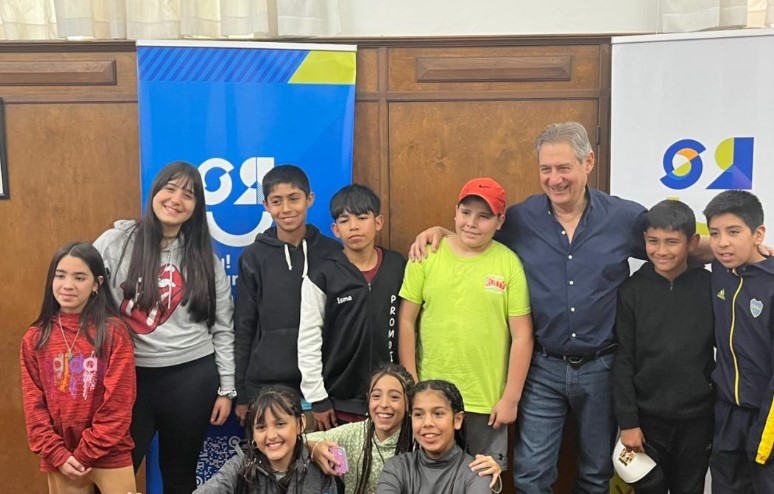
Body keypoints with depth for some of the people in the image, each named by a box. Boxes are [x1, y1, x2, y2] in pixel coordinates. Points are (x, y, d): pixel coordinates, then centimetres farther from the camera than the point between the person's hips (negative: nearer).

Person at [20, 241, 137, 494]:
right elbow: (33, 404, 2)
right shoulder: (35, 338, 3)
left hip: (110, 456, -3)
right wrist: (57, 454, -7)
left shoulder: (114, 331, -7)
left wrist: (86, 453, -10)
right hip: (59, 460, 3)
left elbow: (118, 402, -9)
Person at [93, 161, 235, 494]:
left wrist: (226, 389, 3)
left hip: (192, 376, 1)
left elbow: (223, 328, 6)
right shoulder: (115, 242, -1)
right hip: (129, 376, -1)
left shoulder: (205, 258, 4)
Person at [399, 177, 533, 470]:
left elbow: (522, 336, -4)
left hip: (487, 401, -1)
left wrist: (511, 398, -5)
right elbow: (407, 322, 1)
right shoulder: (426, 255, -3)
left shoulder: (509, 263, -6)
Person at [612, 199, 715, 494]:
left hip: (697, 417, 1)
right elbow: (623, 360, -5)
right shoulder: (632, 290, -6)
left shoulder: (711, 287, -5)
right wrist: (627, 421, -8)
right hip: (647, 417, 0)